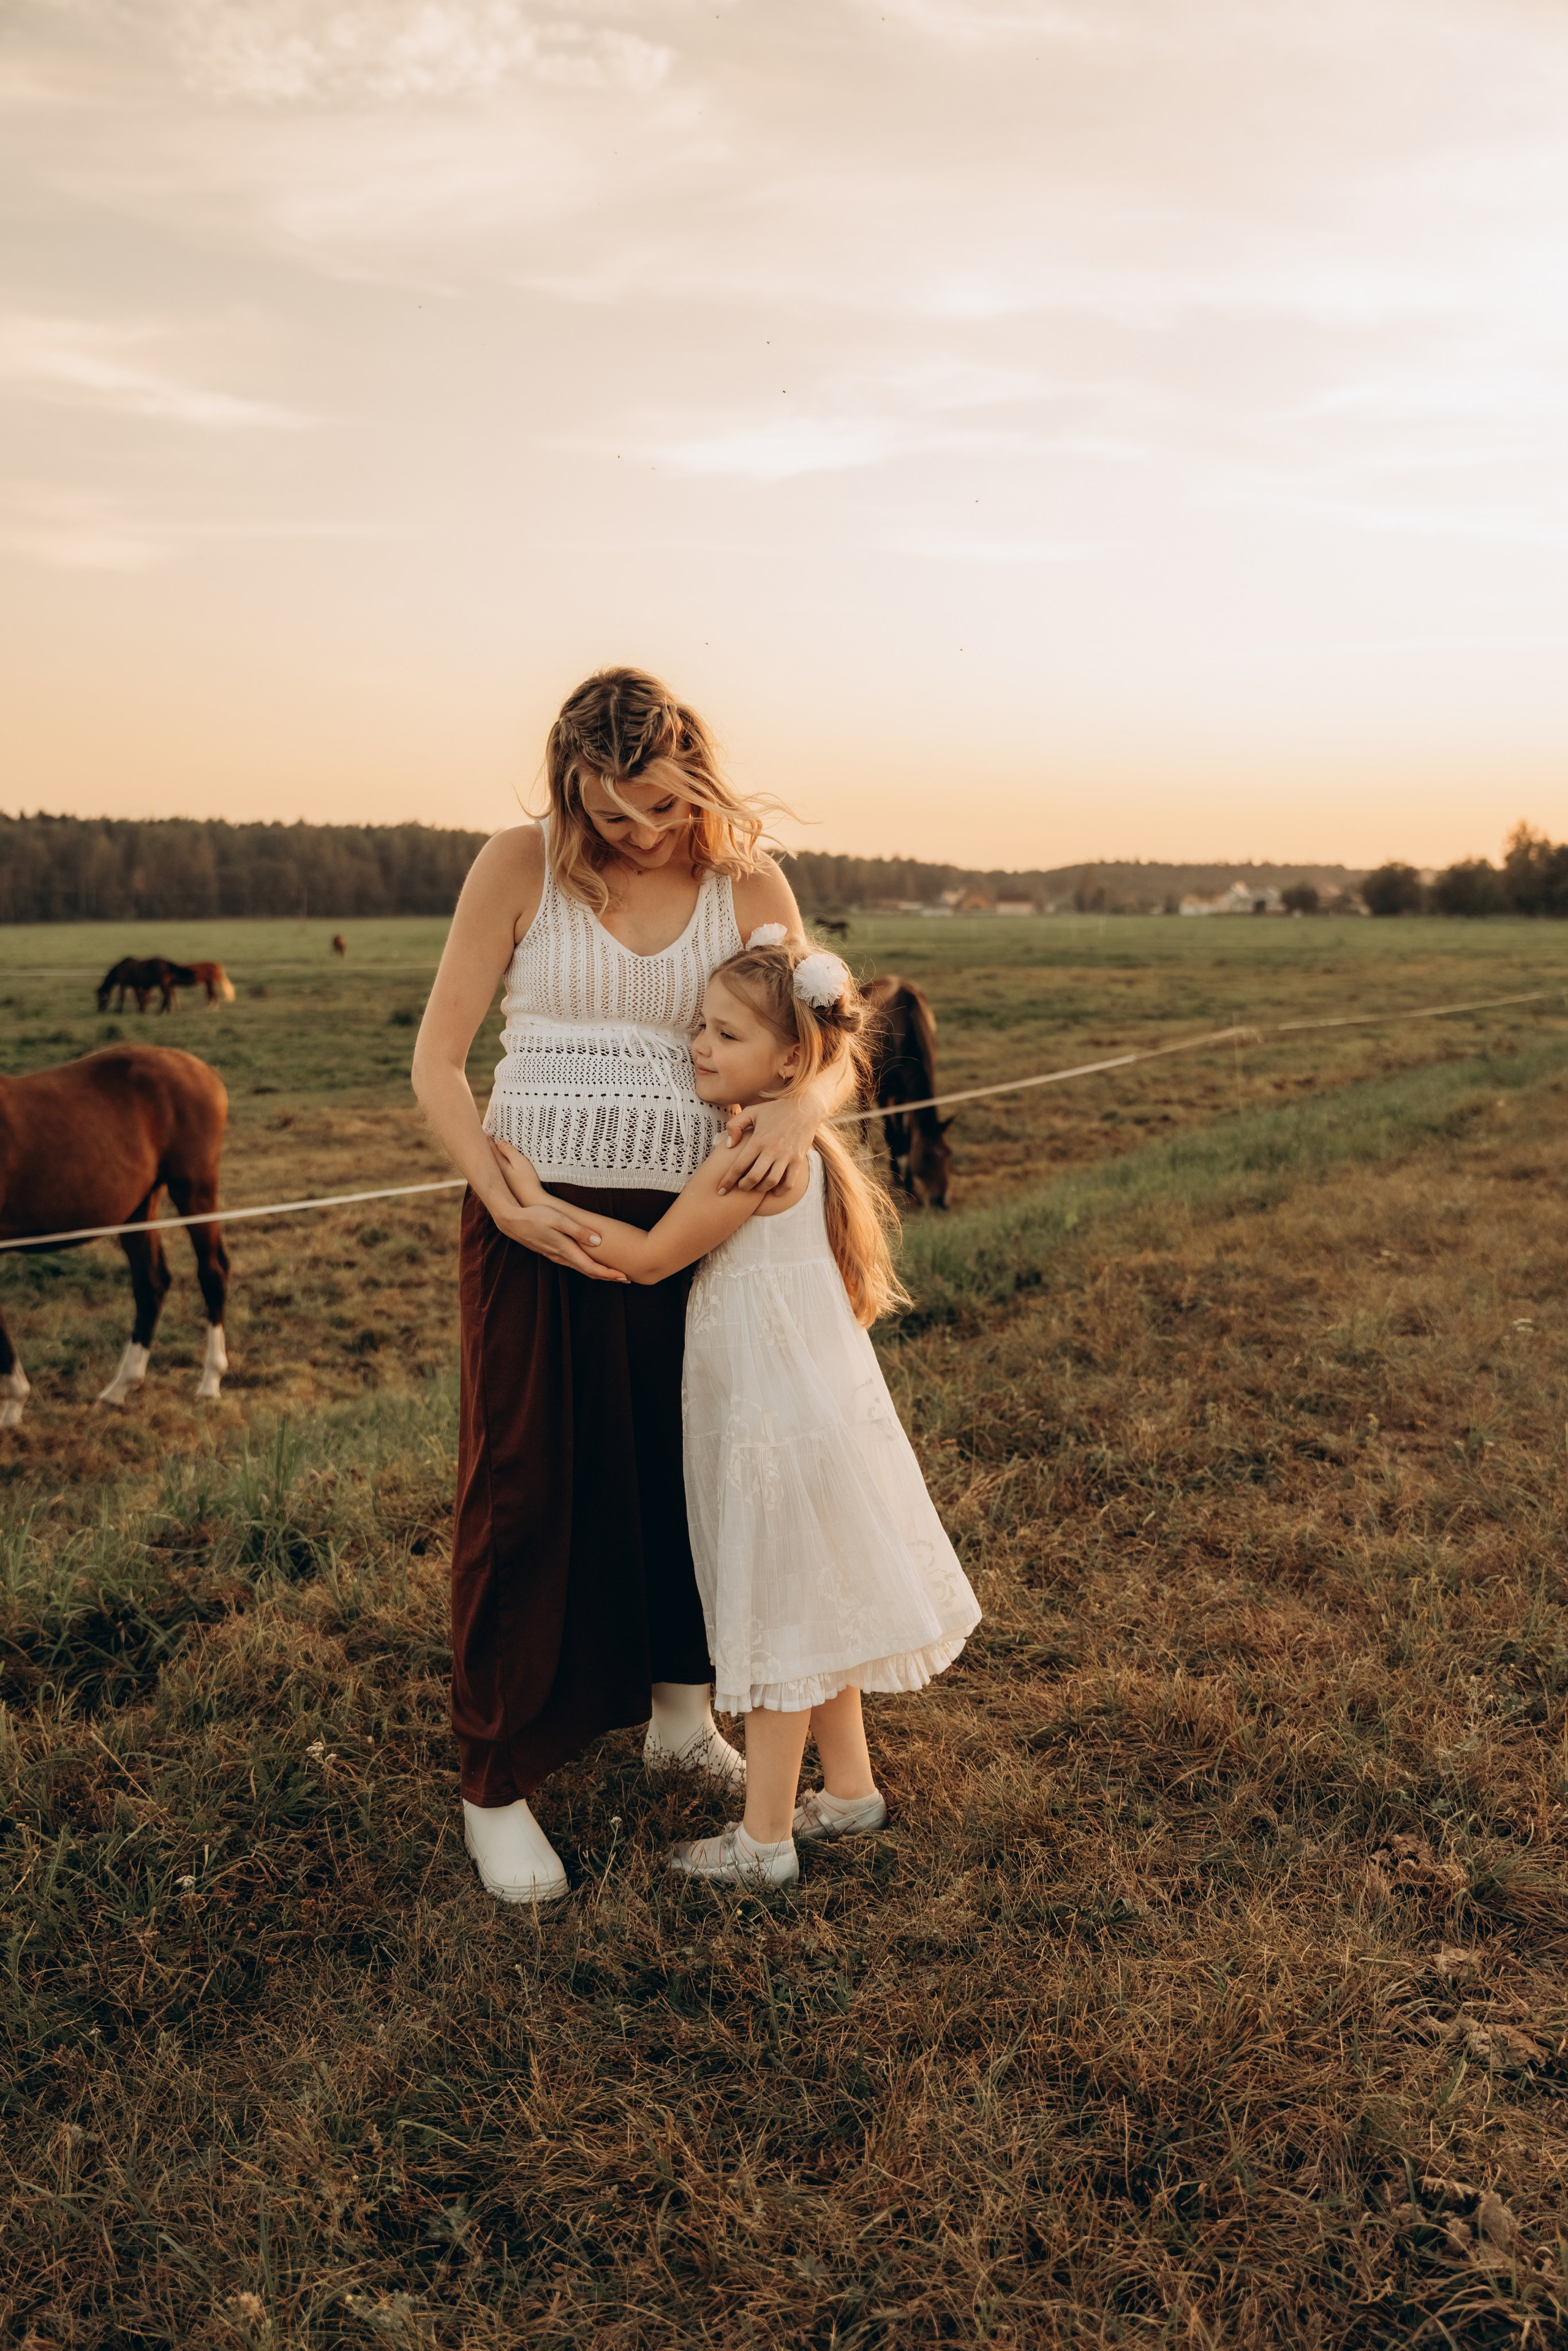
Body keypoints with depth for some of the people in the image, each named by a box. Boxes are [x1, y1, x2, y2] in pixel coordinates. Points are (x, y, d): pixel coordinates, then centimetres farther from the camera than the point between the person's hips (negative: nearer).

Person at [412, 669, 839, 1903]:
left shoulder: (750, 885, 0)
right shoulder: (522, 865, -5)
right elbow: (438, 1059, -4)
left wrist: (797, 1110, -25)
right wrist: (506, 1201, -16)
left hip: (691, 1219, 3)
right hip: (536, 1218, -2)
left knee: (695, 1469, 14)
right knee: (529, 1489, 3)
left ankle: (682, 1709, 40)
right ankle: (496, 1787, 19)